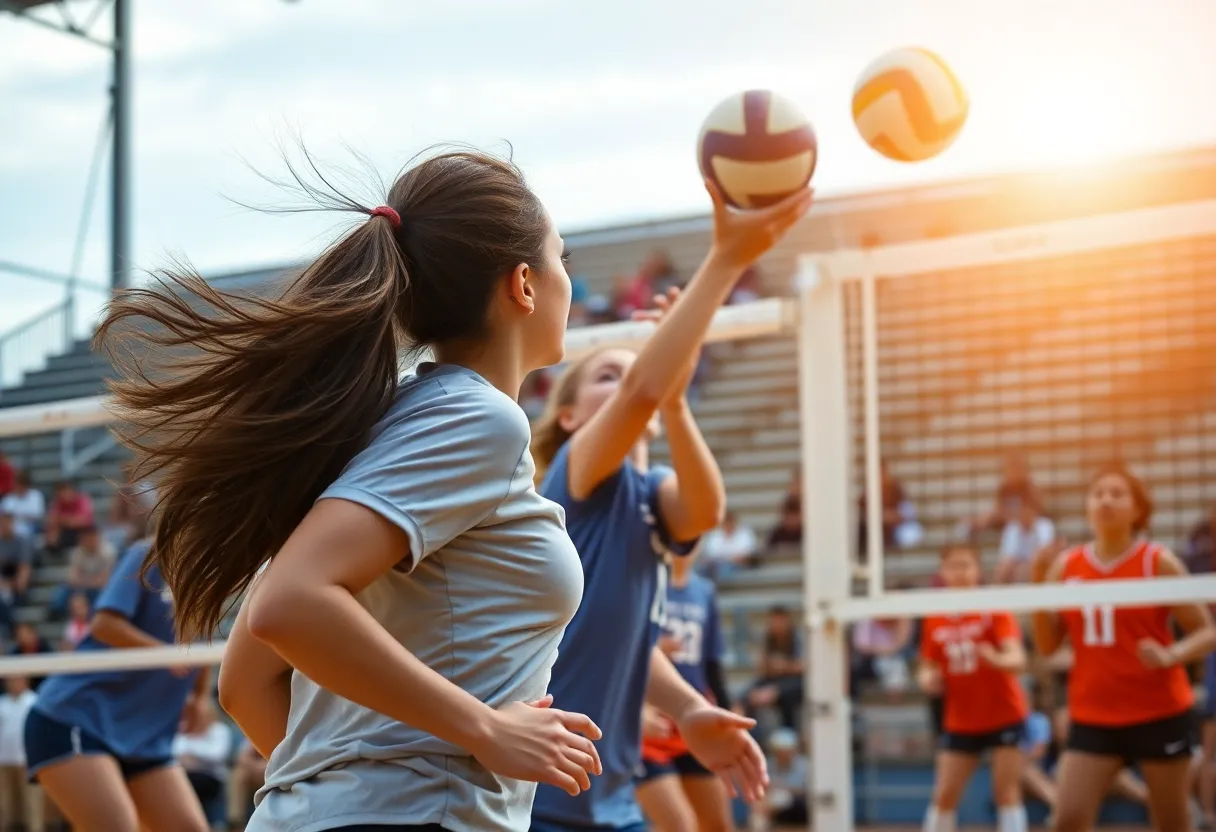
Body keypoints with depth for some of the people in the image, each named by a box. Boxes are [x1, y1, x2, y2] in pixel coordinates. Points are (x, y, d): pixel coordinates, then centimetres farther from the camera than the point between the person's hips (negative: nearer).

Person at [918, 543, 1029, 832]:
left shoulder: (994, 610, -10)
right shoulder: (934, 621, 1)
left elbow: (1018, 659, -23)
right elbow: (929, 668, 11)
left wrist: (998, 660, -45)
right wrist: (927, 678, -14)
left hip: (1005, 714, -3)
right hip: (961, 721, 3)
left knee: (1007, 794, -7)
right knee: (944, 795, 2)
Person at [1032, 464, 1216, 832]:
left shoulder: (1159, 562, -6)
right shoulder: (1066, 565, 4)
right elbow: (1047, 645, 5)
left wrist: (1171, 656, -25)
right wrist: (1040, 584, -8)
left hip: (1159, 714, -3)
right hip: (1092, 717, 3)